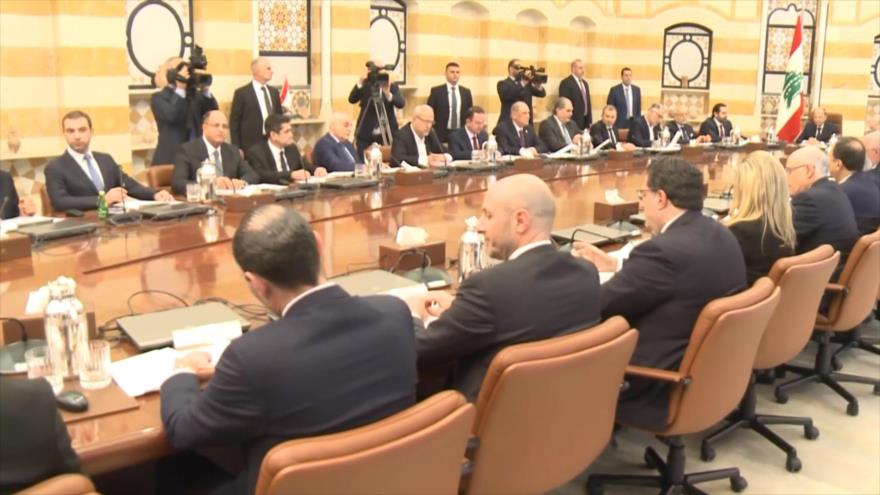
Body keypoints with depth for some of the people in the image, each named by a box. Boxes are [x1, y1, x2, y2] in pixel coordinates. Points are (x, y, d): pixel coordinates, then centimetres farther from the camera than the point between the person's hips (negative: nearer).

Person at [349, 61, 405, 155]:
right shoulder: (364, 86, 3)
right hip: (366, 134, 0)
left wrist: (388, 94, -29)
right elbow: (351, 100, -13)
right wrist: (360, 81, -25)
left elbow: (401, 104, -12)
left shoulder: (392, 86, 3)